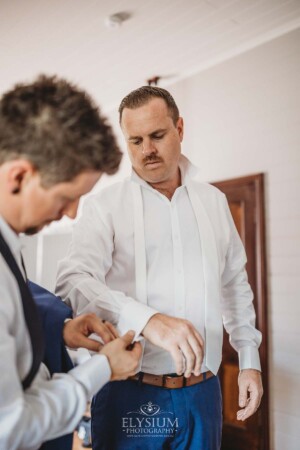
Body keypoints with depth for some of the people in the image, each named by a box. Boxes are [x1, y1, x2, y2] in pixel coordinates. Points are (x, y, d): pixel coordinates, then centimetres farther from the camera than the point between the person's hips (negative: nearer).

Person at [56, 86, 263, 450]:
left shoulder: (214, 201, 7)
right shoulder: (105, 205, -6)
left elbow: (236, 285, 14)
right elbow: (73, 281, -18)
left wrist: (249, 360, 11)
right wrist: (147, 320, -33)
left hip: (203, 392, 4)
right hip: (130, 395, -3)